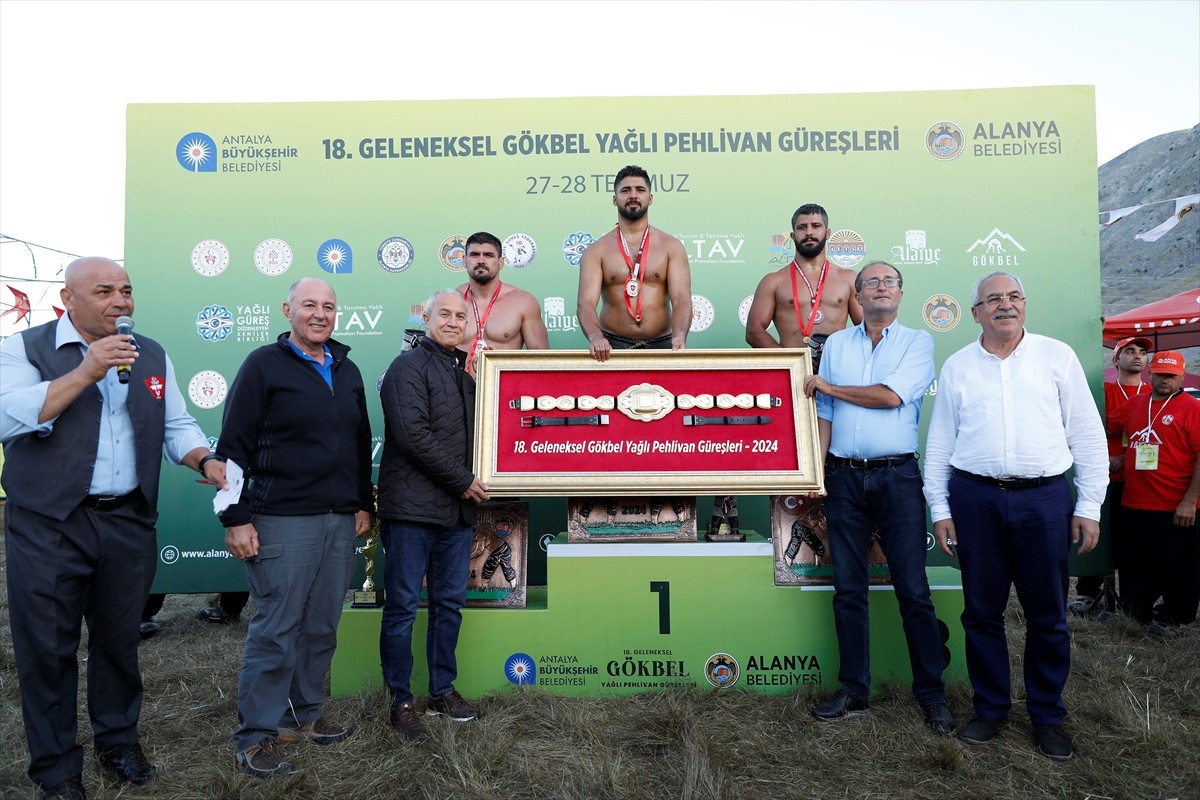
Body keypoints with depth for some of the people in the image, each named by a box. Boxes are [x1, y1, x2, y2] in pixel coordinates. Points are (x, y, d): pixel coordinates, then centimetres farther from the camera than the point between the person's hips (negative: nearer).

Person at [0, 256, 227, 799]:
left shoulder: (151, 356, 10)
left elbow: (176, 426, 11)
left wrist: (206, 462, -8)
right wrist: (85, 372, -21)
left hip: (128, 523, 4)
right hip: (49, 526, -3)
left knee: (120, 639, 15)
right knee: (48, 647, 6)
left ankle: (118, 741, 33)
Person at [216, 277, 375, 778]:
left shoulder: (347, 371, 14)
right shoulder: (264, 365, -3)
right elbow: (233, 445, -6)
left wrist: (364, 504, 15)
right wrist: (235, 518, -10)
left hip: (341, 522, 6)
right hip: (282, 521, -6)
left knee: (321, 627, 12)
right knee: (276, 629, -1)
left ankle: (303, 716, 28)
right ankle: (256, 736, 14)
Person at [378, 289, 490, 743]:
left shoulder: (463, 374, 18)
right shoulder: (410, 366, -6)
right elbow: (413, 434, -17)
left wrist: (472, 484, 10)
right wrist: (463, 481, -13)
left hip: (457, 509, 8)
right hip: (412, 507, -7)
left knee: (450, 603, 13)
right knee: (403, 606, 2)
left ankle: (442, 692, 26)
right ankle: (401, 702, 13)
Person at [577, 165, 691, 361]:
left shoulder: (671, 246, 7)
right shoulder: (596, 250, 5)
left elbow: (681, 298, -4)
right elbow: (586, 302, -6)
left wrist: (680, 336, -23)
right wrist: (595, 337, -27)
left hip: (661, 345, 1)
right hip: (612, 347, -1)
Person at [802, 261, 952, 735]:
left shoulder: (917, 342, 4)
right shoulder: (836, 344, 12)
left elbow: (892, 396, -12)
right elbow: (823, 414, 9)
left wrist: (830, 387, -2)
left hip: (897, 476, -2)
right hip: (843, 477, 3)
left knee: (913, 589, -1)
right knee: (848, 590, 7)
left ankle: (932, 694, 14)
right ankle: (853, 692, 17)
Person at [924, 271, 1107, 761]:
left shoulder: (1057, 356, 5)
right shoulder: (957, 366, 7)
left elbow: (1087, 436, 4)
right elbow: (938, 444, 8)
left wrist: (1089, 507, 0)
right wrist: (940, 509, 4)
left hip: (1045, 499, -1)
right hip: (975, 499, 1)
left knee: (1047, 615, 8)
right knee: (981, 611, 9)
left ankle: (1047, 716, 26)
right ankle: (990, 708, 25)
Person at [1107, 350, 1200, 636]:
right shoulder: (1135, 404, 8)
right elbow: (1107, 427, 25)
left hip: (1176, 509, -5)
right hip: (1135, 505, 6)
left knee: (1176, 567, 7)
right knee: (1135, 565, 16)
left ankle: (1174, 620, 23)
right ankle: (1136, 614, 31)